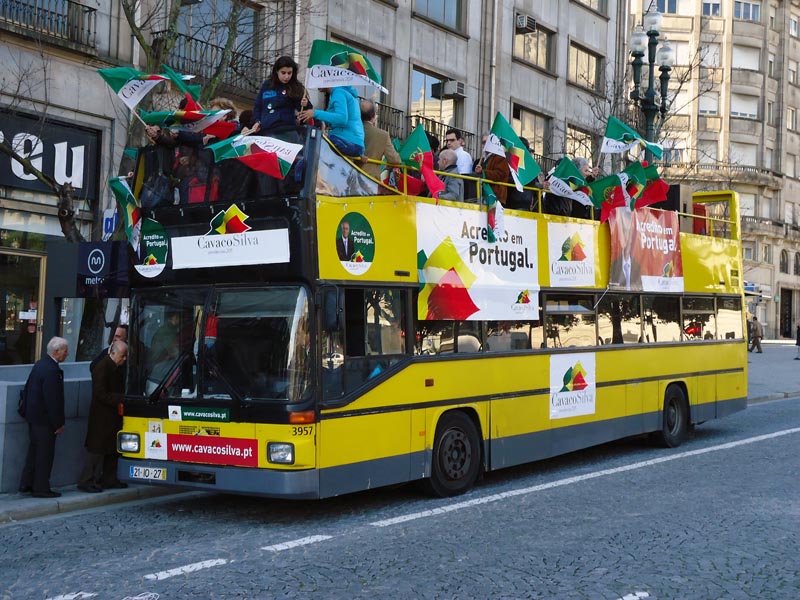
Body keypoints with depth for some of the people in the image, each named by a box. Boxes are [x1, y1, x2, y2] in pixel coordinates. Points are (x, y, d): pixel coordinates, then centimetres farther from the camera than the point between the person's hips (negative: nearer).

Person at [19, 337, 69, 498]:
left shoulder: (40, 364, 8)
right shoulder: (52, 371, -23)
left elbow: (28, 387, 18)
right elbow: (52, 399, -23)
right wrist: (59, 423, -17)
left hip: (33, 415, 10)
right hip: (44, 419, -10)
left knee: (34, 451, 18)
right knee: (45, 454, 0)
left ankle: (26, 484, 26)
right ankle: (41, 488, 7)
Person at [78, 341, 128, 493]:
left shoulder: (118, 368, 9)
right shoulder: (101, 368, -17)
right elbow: (100, 394, -21)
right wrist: (121, 399, -23)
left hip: (114, 416, 9)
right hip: (102, 416, -9)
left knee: (113, 449, 13)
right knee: (97, 450, -4)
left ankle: (109, 480, 22)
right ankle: (86, 482, 3)